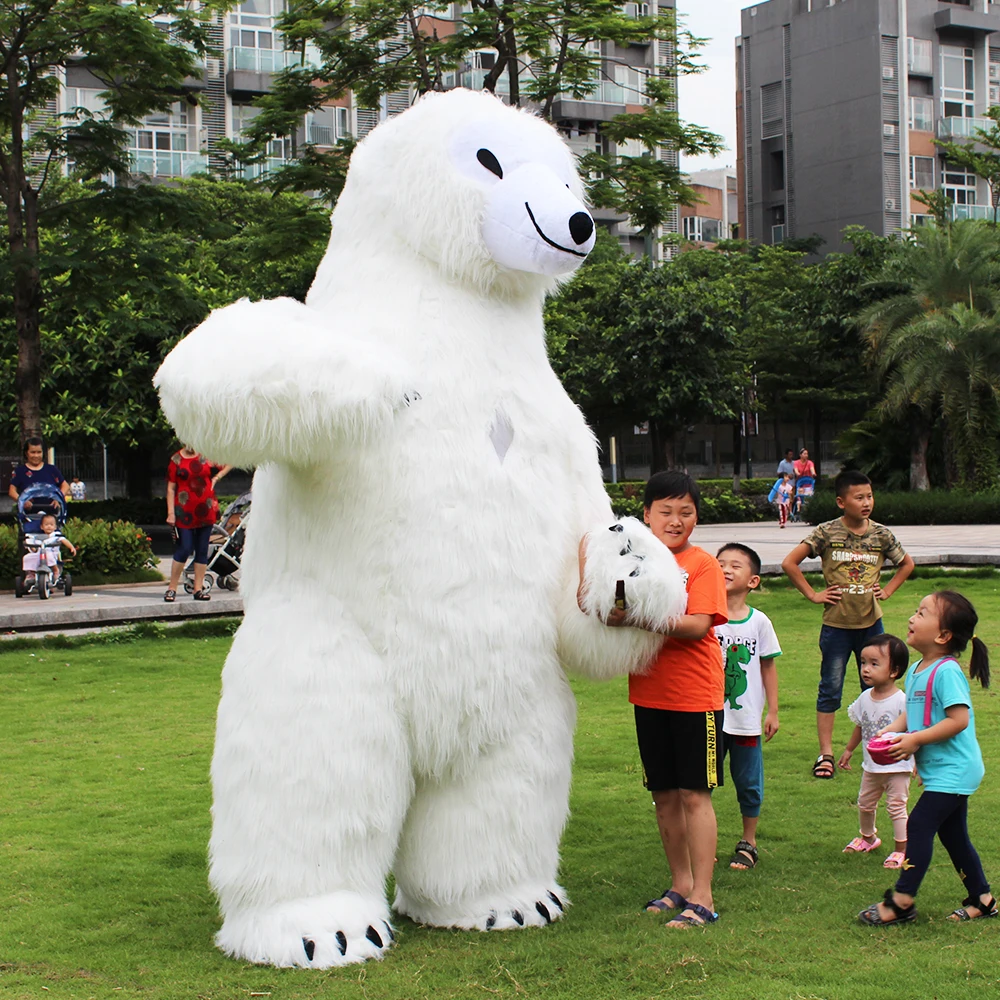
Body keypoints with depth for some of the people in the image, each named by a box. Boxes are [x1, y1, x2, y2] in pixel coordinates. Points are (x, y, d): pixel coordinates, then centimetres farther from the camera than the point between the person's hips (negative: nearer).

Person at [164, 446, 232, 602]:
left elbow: (229, 464, 21)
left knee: (202, 549, 5)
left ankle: (198, 589, 11)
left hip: (205, 511, 3)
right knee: (185, 548, -8)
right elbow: (171, 488, -1)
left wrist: (216, 478, 8)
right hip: (185, 512, -3)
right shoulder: (176, 459, 0)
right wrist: (171, 512, -8)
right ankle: (172, 588, 2)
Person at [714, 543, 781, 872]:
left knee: (749, 783, 11)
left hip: (746, 719, 1)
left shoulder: (759, 621, -3)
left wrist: (773, 711, 5)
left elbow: (768, 666, 4)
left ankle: (748, 843, 27)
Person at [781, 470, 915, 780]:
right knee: (830, 689, 2)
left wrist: (887, 591, 5)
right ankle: (825, 753, 8)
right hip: (836, 624, -3)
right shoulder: (826, 532, -9)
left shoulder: (881, 534, 0)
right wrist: (813, 594, -8)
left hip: (871, 623, 3)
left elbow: (907, 564, 17)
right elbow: (789, 563, -8)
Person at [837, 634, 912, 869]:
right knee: (865, 804, 20)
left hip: (897, 767, -7)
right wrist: (848, 750, 19)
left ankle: (901, 849, 12)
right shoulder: (865, 698, -3)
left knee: (896, 806, 0)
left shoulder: (902, 701, -21)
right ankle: (868, 837, 42)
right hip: (871, 767, 7)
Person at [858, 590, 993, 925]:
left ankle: (902, 901, -5)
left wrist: (915, 739, -24)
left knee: (920, 825, -11)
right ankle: (982, 900, 27)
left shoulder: (946, 672, -21)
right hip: (947, 772, 10)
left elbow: (959, 719, -26)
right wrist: (892, 731, -3)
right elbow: (913, 712, 17)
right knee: (953, 834, 15)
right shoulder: (916, 671, 8)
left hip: (953, 770, -10)